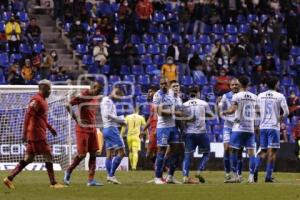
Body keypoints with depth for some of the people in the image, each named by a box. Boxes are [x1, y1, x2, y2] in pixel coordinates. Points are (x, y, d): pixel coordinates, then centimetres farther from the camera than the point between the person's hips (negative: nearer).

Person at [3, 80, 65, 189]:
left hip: (40, 134, 10)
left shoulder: (43, 100, 18)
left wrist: (50, 128, 25)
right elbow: (28, 116, -19)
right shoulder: (36, 100, -14)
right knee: (48, 156, -6)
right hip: (37, 134, -10)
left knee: (28, 159, 9)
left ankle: (9, 178, 10)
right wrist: (25, 133, -22)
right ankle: (53, 183, -2)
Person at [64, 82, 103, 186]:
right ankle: (68, 171, 16)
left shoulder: (96, 97, 10)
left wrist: (93, 121, 12)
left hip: (92, 129, 8)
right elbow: (68, 106, -20)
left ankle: (91, 180, 4)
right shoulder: (82, 97, -15)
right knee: (82, 154, -6)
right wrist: (77, 119, -19)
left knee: (93, 154, 3)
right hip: (82, 129, -8)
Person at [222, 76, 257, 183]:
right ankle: (251, 177, -3)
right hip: (250, 128, 4)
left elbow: (232, 110, -16)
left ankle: (235, 176, 1)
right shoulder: (254, 97, 9)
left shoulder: (237, 96, -8)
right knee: (251, 152, 2)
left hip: (238, 128, -4)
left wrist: (224, 112, 1)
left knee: (233, 151, 4)